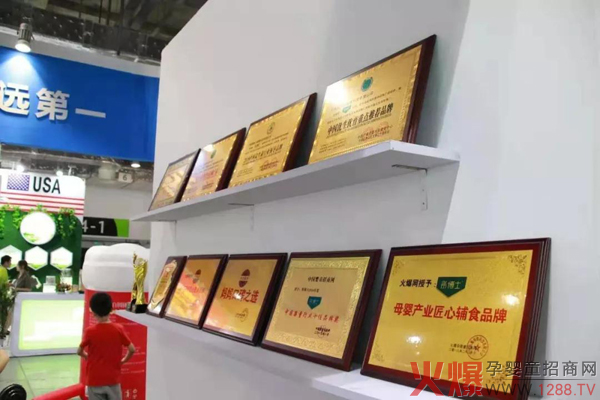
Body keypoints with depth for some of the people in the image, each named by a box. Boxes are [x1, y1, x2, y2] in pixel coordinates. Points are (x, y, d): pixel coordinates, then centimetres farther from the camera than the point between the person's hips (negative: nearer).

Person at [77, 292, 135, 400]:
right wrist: (123, 361, 12)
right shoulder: (118, 329, -8)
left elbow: (80, 351, 2)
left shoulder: (90, 331, -11)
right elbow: (132, 349, -6)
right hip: (113, 379, 1)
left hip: (95, 381, -1)